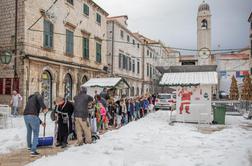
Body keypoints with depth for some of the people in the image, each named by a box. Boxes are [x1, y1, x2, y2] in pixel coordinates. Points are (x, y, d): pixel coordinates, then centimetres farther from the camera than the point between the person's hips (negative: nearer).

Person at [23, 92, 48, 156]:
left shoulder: (30, 99, 33)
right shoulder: (39, 95, 10)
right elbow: (39, 99, -20)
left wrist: (41, 122, 37)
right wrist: (44, 107, -25)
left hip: (26, 116, 8)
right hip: (33, 117, -8)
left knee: (29, 132, 29)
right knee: (36, 134, 5)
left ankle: (29, 146, 49)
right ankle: (33, 151, 1)